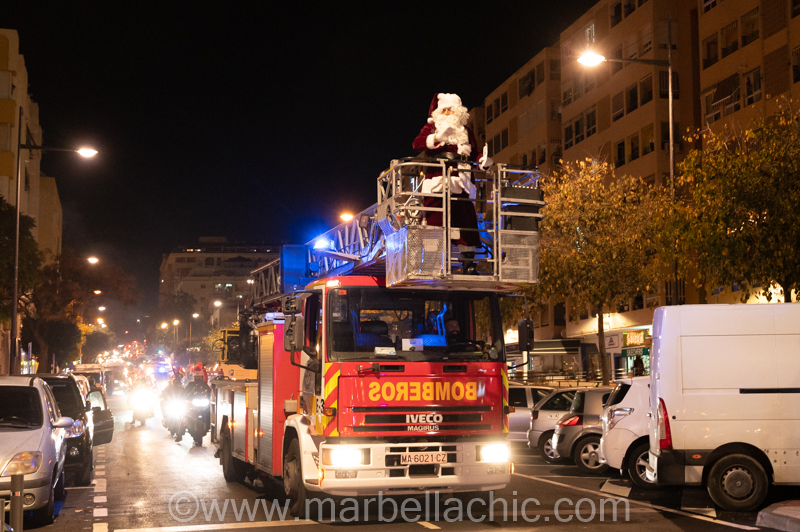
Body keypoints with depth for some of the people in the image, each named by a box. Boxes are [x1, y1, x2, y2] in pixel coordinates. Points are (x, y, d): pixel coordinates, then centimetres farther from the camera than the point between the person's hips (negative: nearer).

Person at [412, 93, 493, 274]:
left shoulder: (466, 131, 22)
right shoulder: (431, 128, 12)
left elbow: (474, 154, 21)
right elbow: (417, 144, -5)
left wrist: (483, 160, -1)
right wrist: (436, 138, -21)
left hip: (460, 182, 2)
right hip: (436, 181, -2)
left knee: (465, 219, -3)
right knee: (435, 220, -7)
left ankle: (468, 264, 0)